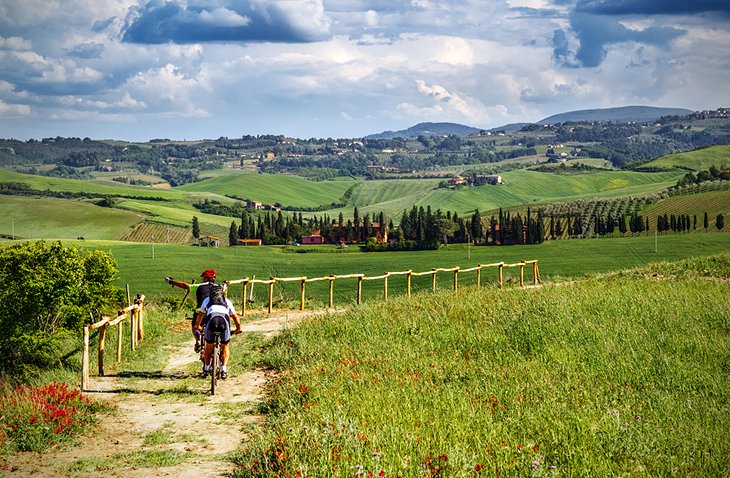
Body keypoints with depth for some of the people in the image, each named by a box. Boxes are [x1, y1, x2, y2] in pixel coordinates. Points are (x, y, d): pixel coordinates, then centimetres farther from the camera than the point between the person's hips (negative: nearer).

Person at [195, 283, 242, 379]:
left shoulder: (207, 300, 32)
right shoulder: (227, 301, 31)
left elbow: (200, 314, 46)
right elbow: (235, 316, 39)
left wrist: (198, 326, 62)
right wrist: (238, 328, 55)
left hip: (212, 319, 0)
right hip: (224, 320, 0)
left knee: (209, 347, 21)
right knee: (225, 347, 20)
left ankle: (206, 368, 33)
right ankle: (223, 369, 8)